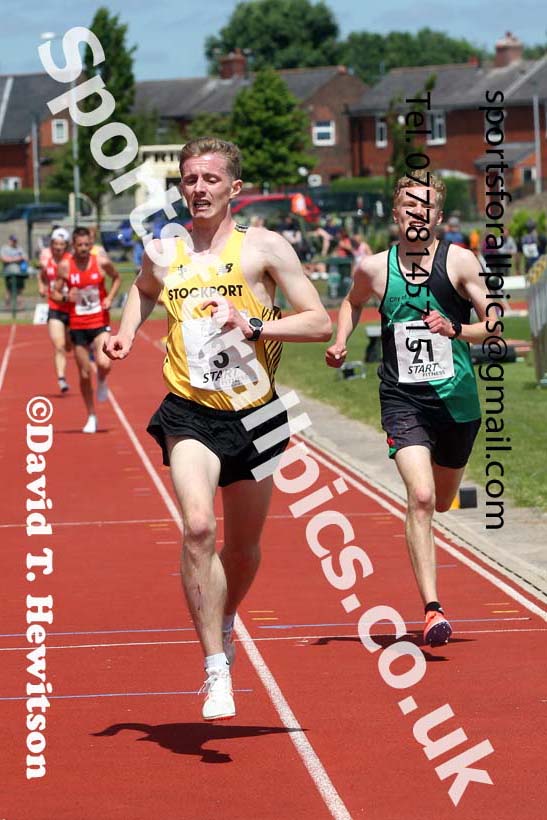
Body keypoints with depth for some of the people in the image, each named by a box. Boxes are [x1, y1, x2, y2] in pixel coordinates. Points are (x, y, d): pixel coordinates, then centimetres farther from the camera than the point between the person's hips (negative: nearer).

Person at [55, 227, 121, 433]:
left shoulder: (102, 262, -4)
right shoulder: (64, 266, -5)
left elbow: (116, 278, 15)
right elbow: (56, 292, 1)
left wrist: (110, 297, -2)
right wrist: (66, 297, -22)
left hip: (100, 323, -1)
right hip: (78, 325, 1)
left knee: (104, 364, -24)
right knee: (85, 374, 5)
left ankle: (102, 382, 14)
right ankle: (91, 417, 21)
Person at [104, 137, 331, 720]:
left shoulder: (264, 247, -4)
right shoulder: (162, 252, 4)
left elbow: (319, 322, -7)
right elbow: (144, 290, 29)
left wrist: (253, 326, -19)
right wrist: (126, 332, 10)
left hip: (253, 414, 0)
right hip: (190, 414, 0)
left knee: (243, 546, 14)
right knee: (197, 527, -23)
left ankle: (225, 621, 48)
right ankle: (216, 671, -19)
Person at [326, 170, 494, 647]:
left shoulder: (458, 261, -5)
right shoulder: (374, 268, 1)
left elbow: (496, 325, -3)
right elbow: (354, 302, 25)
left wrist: (455, 330, -21)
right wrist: (340, 343, 8)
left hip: (457, 402, 1)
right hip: (403, 401, -1)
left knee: (442, 501, 19)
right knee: (420, 498, -20)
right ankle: (432, 611, -21)